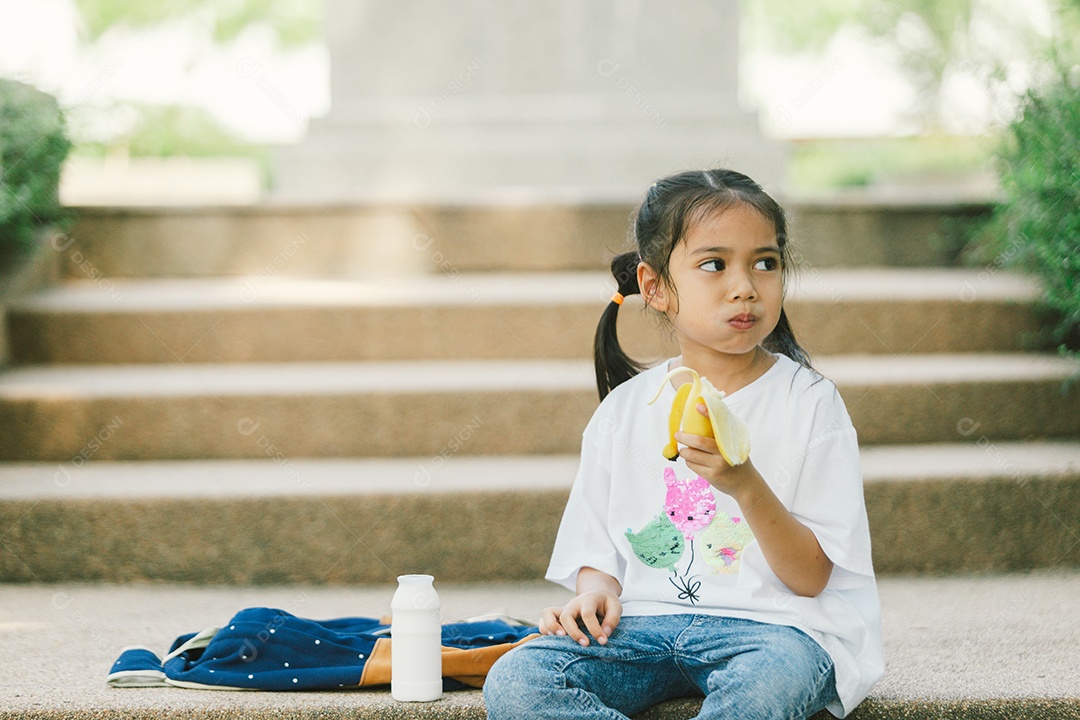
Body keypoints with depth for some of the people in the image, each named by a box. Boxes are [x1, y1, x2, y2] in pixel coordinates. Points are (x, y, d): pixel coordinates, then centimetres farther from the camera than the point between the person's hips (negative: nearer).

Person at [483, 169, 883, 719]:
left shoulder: (808, 401, 0)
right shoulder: (625, 409, 10)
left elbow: (810, 577, -5)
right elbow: (596, 550, 16)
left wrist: (748, 487, -21)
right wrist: (595, 591, -8)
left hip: (769, 623, -3)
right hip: (643, 620, 4)